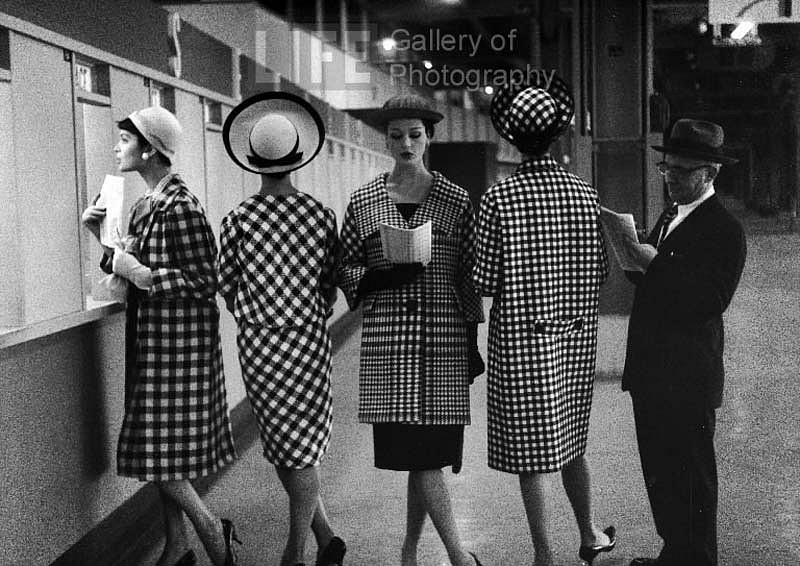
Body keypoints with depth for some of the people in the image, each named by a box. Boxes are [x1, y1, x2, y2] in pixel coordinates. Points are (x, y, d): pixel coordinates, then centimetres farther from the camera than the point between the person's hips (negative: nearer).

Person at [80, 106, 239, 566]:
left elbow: (205, 282, -17)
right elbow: (132, 266, 18)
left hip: (178, 346, -9)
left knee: (160, 453, -5)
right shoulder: (145, 206, 12)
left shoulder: (180, 207, -16)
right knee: (160, 453, 13)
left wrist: (142, 276, -20)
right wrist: (103, 235, 6)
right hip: (153, 344, 9)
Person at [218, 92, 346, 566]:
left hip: (258, 344, 0)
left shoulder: (238, 219, -7)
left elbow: (227, 286, 1)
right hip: (310, 340, 0)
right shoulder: (321, 215, -6)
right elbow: (331, 287, 1)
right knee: (304, 445, 9)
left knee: (281, 444, 13)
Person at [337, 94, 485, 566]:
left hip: (443, 338, 0)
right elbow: (345, 269, 10)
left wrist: (472, 342, 5)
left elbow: (469, 275, 8)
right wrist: (379, 277, -11)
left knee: (428, 451, 2)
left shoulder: (456, 200, 6)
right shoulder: (363, 201, 6)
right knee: (418, 453, -4)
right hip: (387, 340, 0)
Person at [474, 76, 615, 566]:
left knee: (530, 451, 6)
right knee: (571, 439, 22)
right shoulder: (586, 194, -3)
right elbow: (601, 273, 2)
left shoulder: (499, 198, -14)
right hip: (576, 338, 5)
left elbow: (485, 282, -13)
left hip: (519, 339, -4)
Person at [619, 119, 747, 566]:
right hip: (651, 373, 9)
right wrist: (635, 263, -2)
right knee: (659, 473, 16)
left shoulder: (725, 230, -12)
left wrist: (654, 264, -23)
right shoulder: (669, 218, 16)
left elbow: (708, 302, -22)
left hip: (687, 378, -8)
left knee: (691, 479, 3)